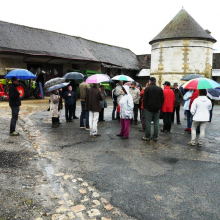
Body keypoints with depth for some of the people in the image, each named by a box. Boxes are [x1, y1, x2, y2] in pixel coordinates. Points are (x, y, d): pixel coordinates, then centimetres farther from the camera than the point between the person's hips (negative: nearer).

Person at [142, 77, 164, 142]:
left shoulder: (147, 88, -6)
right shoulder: (160, 89, 6)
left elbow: (144, 99, -6)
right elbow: (162, 99, 8)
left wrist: (144, 106, 3)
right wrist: (160, 107, 13)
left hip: (149, 108, -3)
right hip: (157, 109, 3)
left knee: (148, 122, 1)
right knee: (156, 122, 6)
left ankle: (147, 137, 4)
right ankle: (155, 137, 8)